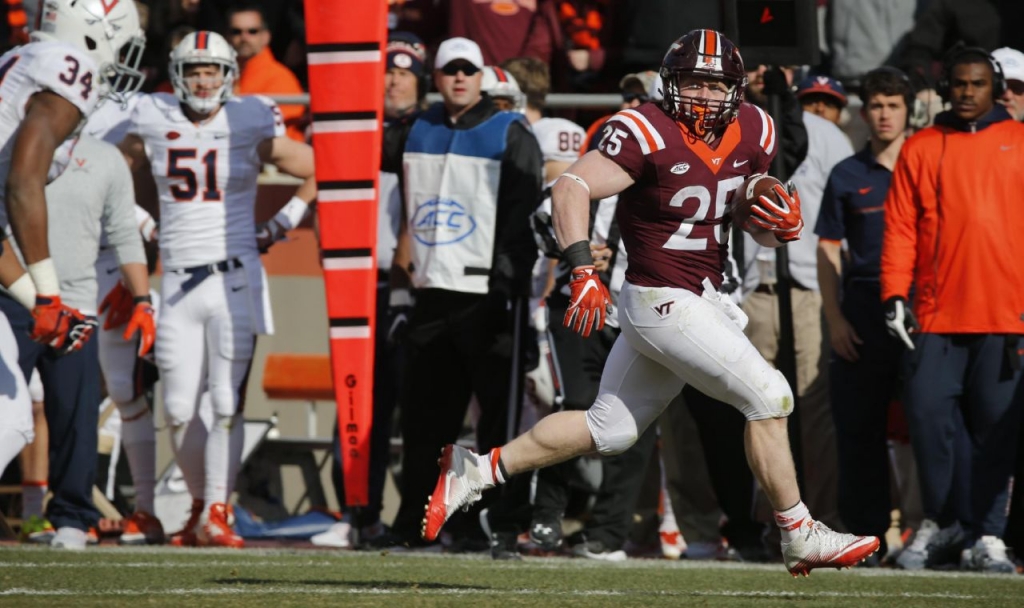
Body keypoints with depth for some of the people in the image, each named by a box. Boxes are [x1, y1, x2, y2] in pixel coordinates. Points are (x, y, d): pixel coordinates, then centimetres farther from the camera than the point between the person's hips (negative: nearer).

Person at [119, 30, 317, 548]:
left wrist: (283, 223, 5)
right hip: (178, 284, 3)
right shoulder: (153, 123, 4)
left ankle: (216, 515, -7)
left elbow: (322, 170, 8)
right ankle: (202, 505, 18)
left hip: (234, 279, -3)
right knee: (179, 411, 2)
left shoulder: (250, 126, -2)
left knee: (227, 405, -9)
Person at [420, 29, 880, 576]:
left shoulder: (752, 133, 6)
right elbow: (571, 188, -23)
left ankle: (472, 472, 21)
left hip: (703, 300, 8)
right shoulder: (647, 135, -17)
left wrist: (782, 222, -7)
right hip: (666, 303, -8)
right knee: (768, 397, -9)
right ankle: (800, 538, 4)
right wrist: (582, 272, -34)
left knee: (610, 429, 13)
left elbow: (760, 226, 17)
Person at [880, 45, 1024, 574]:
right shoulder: (921, 149, 11)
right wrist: (895, 294, -3)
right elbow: (900, 228, 8)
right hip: (937, 313, 1)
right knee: (928, 414, -5)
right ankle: (938, 522, 12)